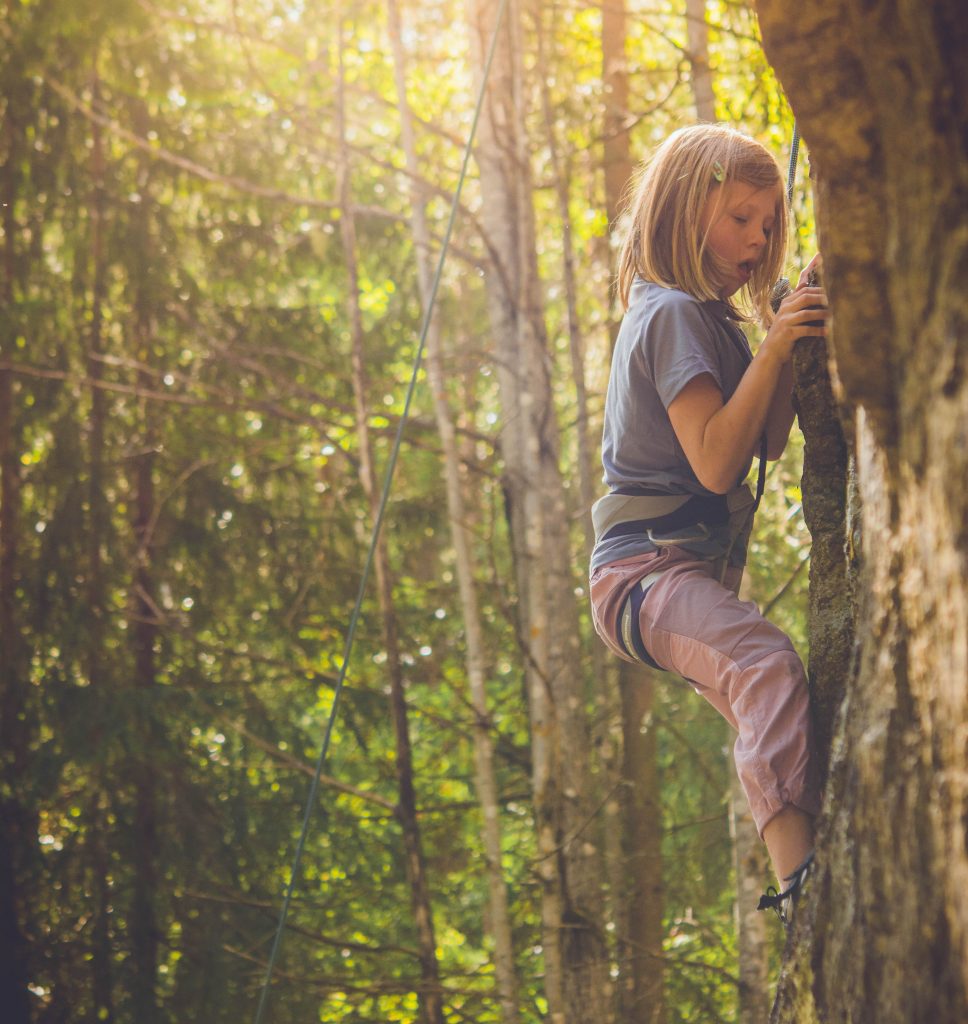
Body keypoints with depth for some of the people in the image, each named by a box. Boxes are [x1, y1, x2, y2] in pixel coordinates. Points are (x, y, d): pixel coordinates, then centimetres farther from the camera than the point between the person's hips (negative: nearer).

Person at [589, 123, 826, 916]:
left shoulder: (706, 316, 21)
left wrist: (791, 340, 3)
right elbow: (717, 461, -19)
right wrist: (772, 349, -22)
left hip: (688, 571, 12)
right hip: (648, 570, -12)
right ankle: (800, 879, -49)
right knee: (769, 666, -35)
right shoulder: (673, 314, -11)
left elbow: (768, 441, 14)